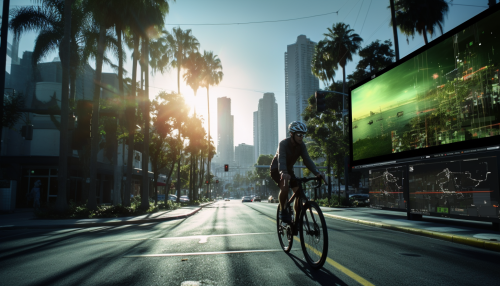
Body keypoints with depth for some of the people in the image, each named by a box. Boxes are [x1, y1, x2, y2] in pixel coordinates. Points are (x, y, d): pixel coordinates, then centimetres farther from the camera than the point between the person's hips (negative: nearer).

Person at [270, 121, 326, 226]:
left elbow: (307, 159, -22)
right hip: (277, 170, -6)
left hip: (289, 170, 6)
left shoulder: (301, 146, -11)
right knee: (285, 187, -34)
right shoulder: (283, 143, -27)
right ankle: (282, 211, -11)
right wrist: (283, 173, -62)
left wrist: (317, 173, -38)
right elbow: (281, 159, -43)